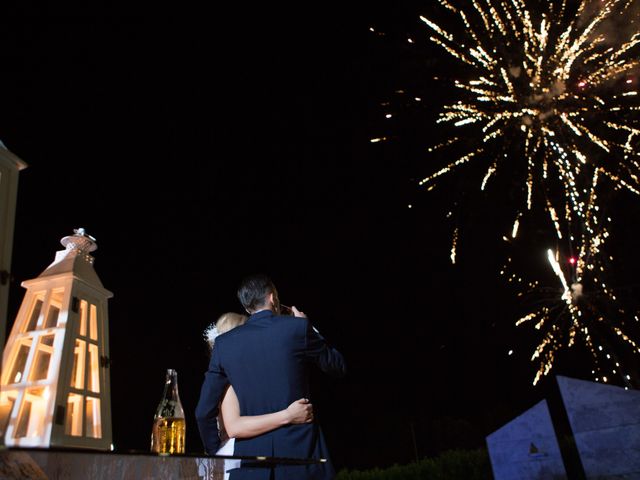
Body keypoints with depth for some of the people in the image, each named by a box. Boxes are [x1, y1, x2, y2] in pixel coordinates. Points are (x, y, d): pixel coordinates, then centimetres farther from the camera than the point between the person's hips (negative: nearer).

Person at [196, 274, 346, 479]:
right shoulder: (297, 327, -5)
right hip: (299, 449, -2)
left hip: (250, 455, 2)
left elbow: (204, 412, 5)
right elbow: (338, 367, 8)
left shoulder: (224, 343, 3)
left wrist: (215, 454, 20)